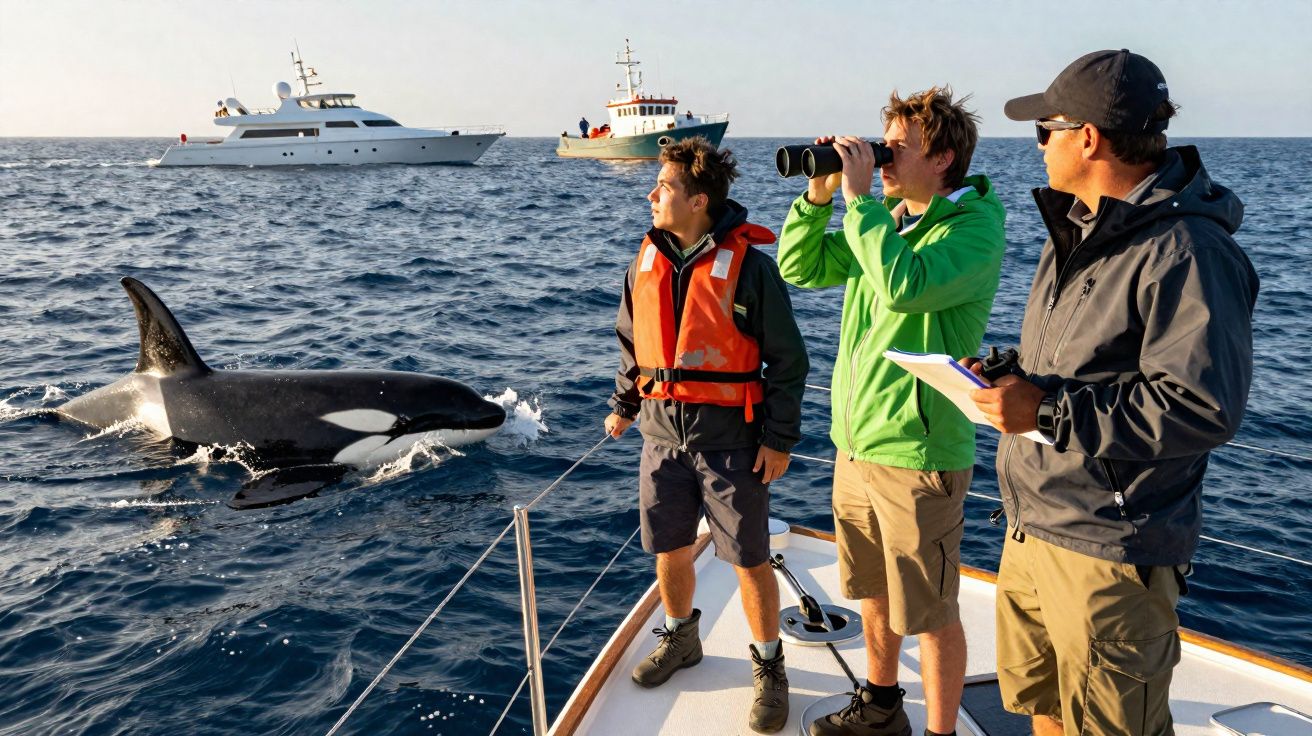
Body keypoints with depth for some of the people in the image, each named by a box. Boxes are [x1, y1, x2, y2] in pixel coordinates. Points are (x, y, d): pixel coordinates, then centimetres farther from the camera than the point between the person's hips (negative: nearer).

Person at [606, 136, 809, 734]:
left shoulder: (749, 265, -12)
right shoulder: (646, 261, 5)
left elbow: (787, 358, -8)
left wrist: (779, 438, -9)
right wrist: (623, 406, 18)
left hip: (730, 441, -5)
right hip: (663, 435, 5)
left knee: (749, 559, 5)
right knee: (669, 550, 16)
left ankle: (769, 666, 26)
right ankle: (680, 639, 42)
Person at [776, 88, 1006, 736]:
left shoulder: (976, 226, -14)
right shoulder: (884, 219, 10)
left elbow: (905, 285, -32)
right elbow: (799, 268, 11)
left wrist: (858, 196, -22)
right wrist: (820, 193, -1)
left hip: (917, 452, -8)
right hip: (855, 440, 8)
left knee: (931, 614, 7)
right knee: (873, 592, 23)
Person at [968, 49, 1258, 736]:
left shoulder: (1187, 251, -19)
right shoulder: (1076, 228, 11)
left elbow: (1203, 407, -25)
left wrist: (1046, 411, -25)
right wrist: (1008, 374, 4)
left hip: (1108, 551, -8)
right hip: (1030, 528, 9)